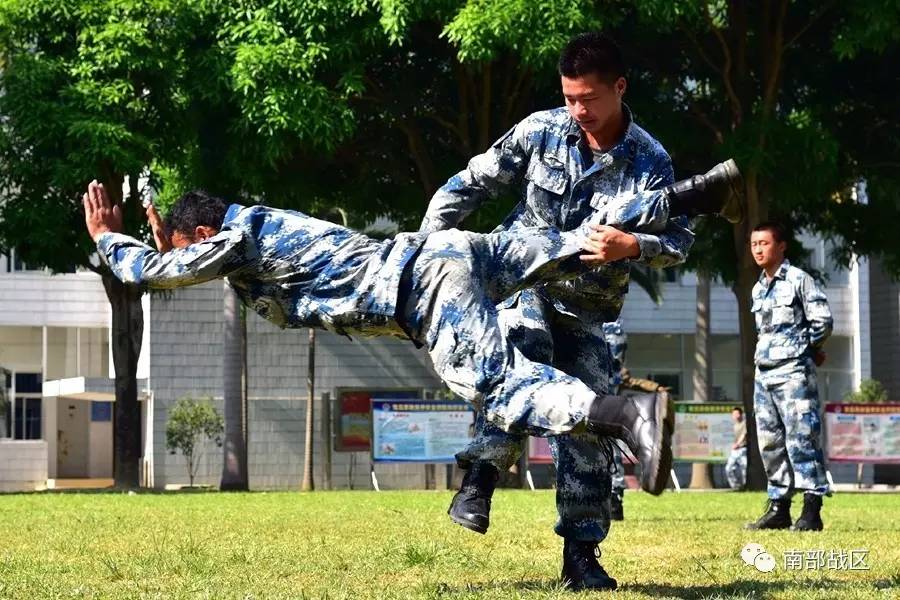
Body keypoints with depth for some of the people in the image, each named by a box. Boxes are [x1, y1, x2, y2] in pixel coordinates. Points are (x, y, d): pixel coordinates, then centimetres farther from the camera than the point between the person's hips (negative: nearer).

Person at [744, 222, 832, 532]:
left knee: (801, 438, -11)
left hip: (793, 370, -8)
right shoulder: (759, 288, 17)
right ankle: (778, 507, 12)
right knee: (770, 442, 7)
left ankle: (812, 509, -12)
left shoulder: (799, 280, -4)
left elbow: (822, 321, -6)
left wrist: (804, 347, 5)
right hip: (764, 372, 8)